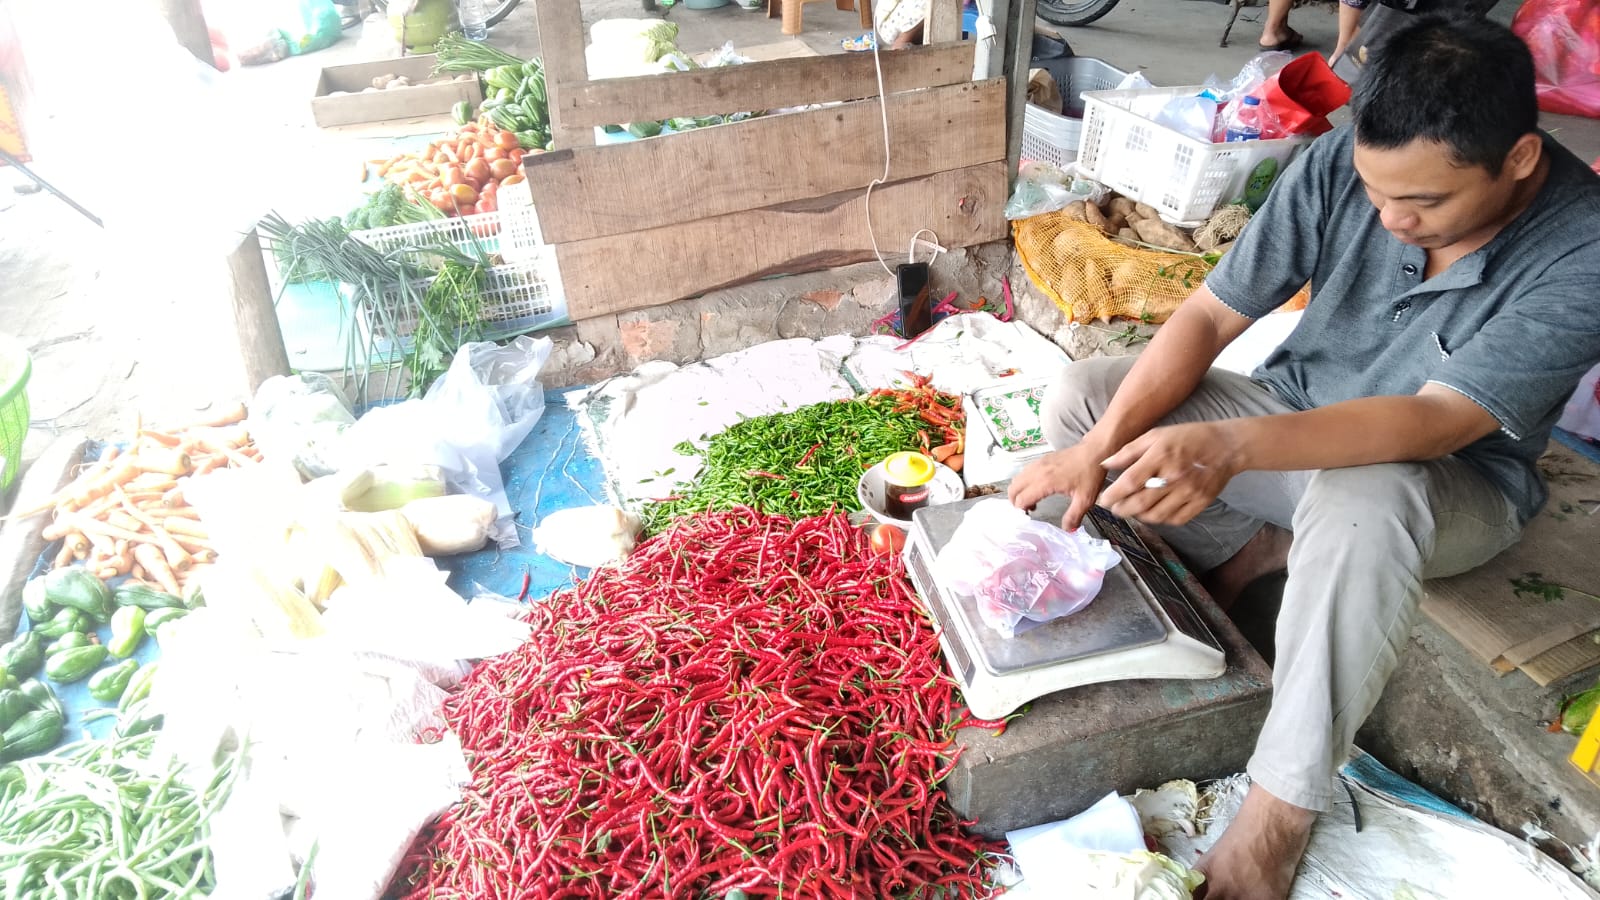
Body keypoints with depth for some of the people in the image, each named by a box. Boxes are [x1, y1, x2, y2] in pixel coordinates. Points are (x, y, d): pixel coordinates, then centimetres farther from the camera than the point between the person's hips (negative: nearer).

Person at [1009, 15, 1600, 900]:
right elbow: (1209, 315, -16)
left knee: (1359, 505, -42)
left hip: (1452, 481, -3)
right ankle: (1253, 549, -2)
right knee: (1080, 396, -13)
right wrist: (1099, 446, -29)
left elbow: (1435, 422, -35)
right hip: (1296, 418, 4)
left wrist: (1233, 445, -51)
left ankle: (1280, 807, -26)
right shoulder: (1340, 164, -17)